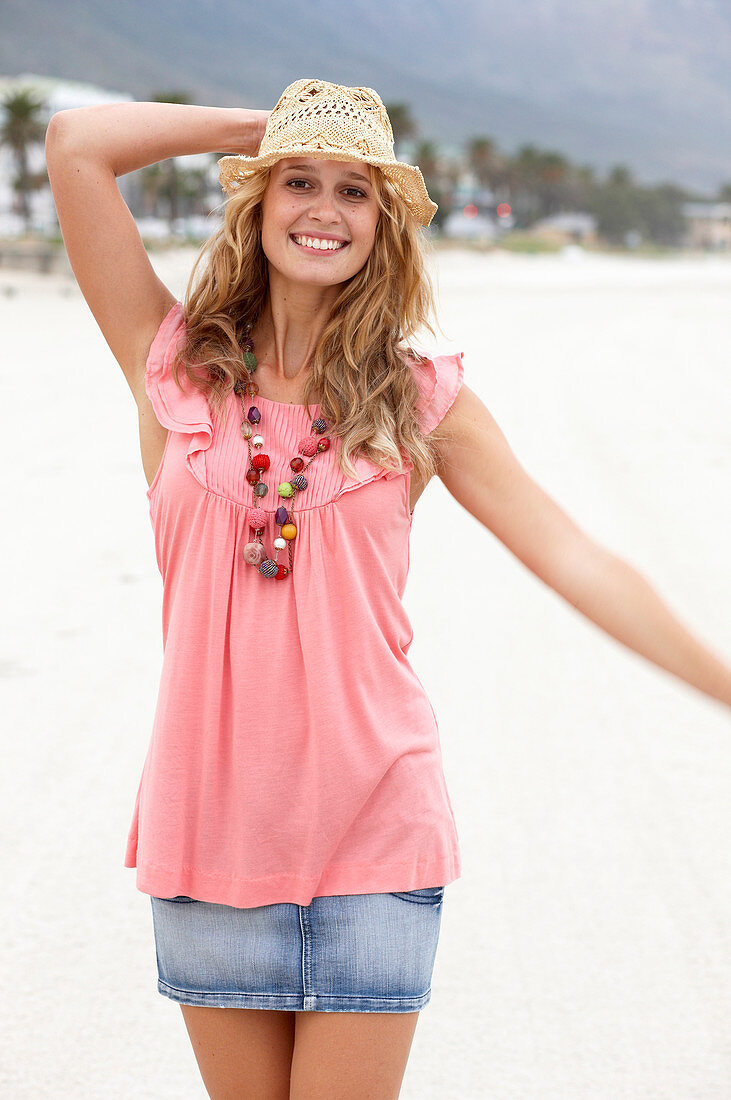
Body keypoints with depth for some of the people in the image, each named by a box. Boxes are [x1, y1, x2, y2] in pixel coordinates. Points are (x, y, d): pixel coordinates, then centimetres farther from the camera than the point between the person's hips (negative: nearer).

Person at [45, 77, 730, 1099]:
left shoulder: (420, 399, 3)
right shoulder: (177, 363, 3)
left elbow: (576, 562, 3)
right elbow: (75, 144, -3)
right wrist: (260, 126, 3)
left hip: (373, 830, -1)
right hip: (210, 824, 1)